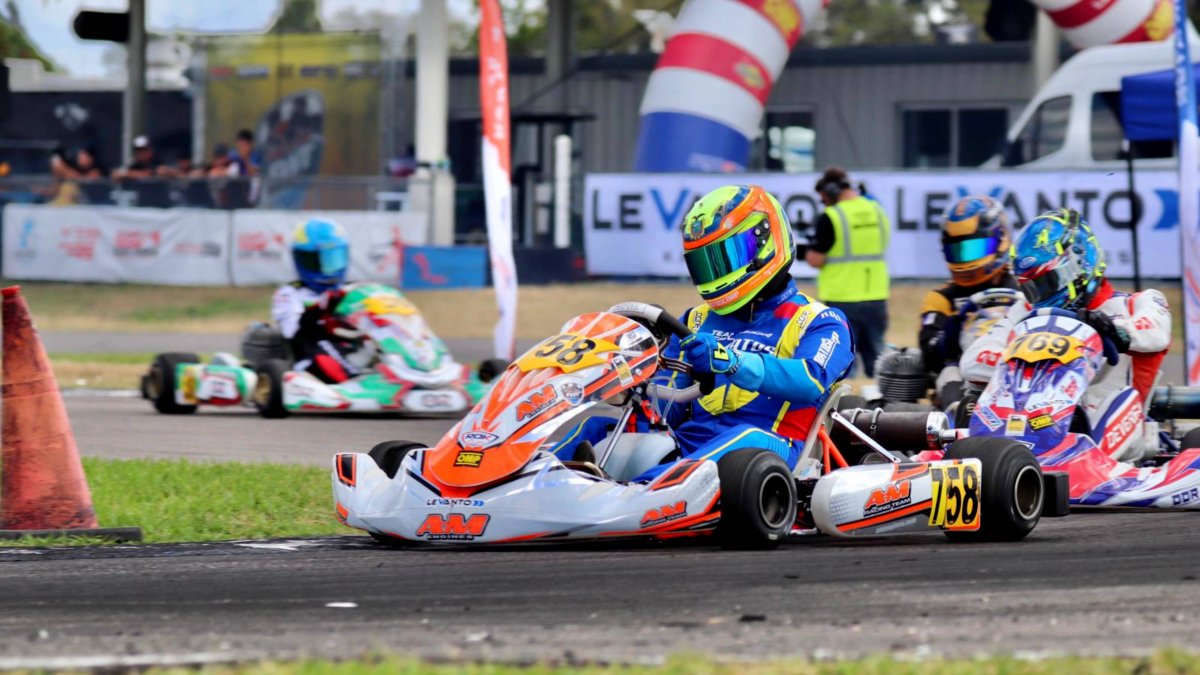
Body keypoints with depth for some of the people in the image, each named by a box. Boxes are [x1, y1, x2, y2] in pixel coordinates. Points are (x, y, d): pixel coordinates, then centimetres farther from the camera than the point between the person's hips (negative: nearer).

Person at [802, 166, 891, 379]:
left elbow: (816, 260, -12)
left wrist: (807, 251, 9)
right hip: (876, 298, 5)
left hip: (842, 301, -5)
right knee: (875, 358, 11)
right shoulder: (878, 212, 6)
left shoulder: (831, 217, -13)